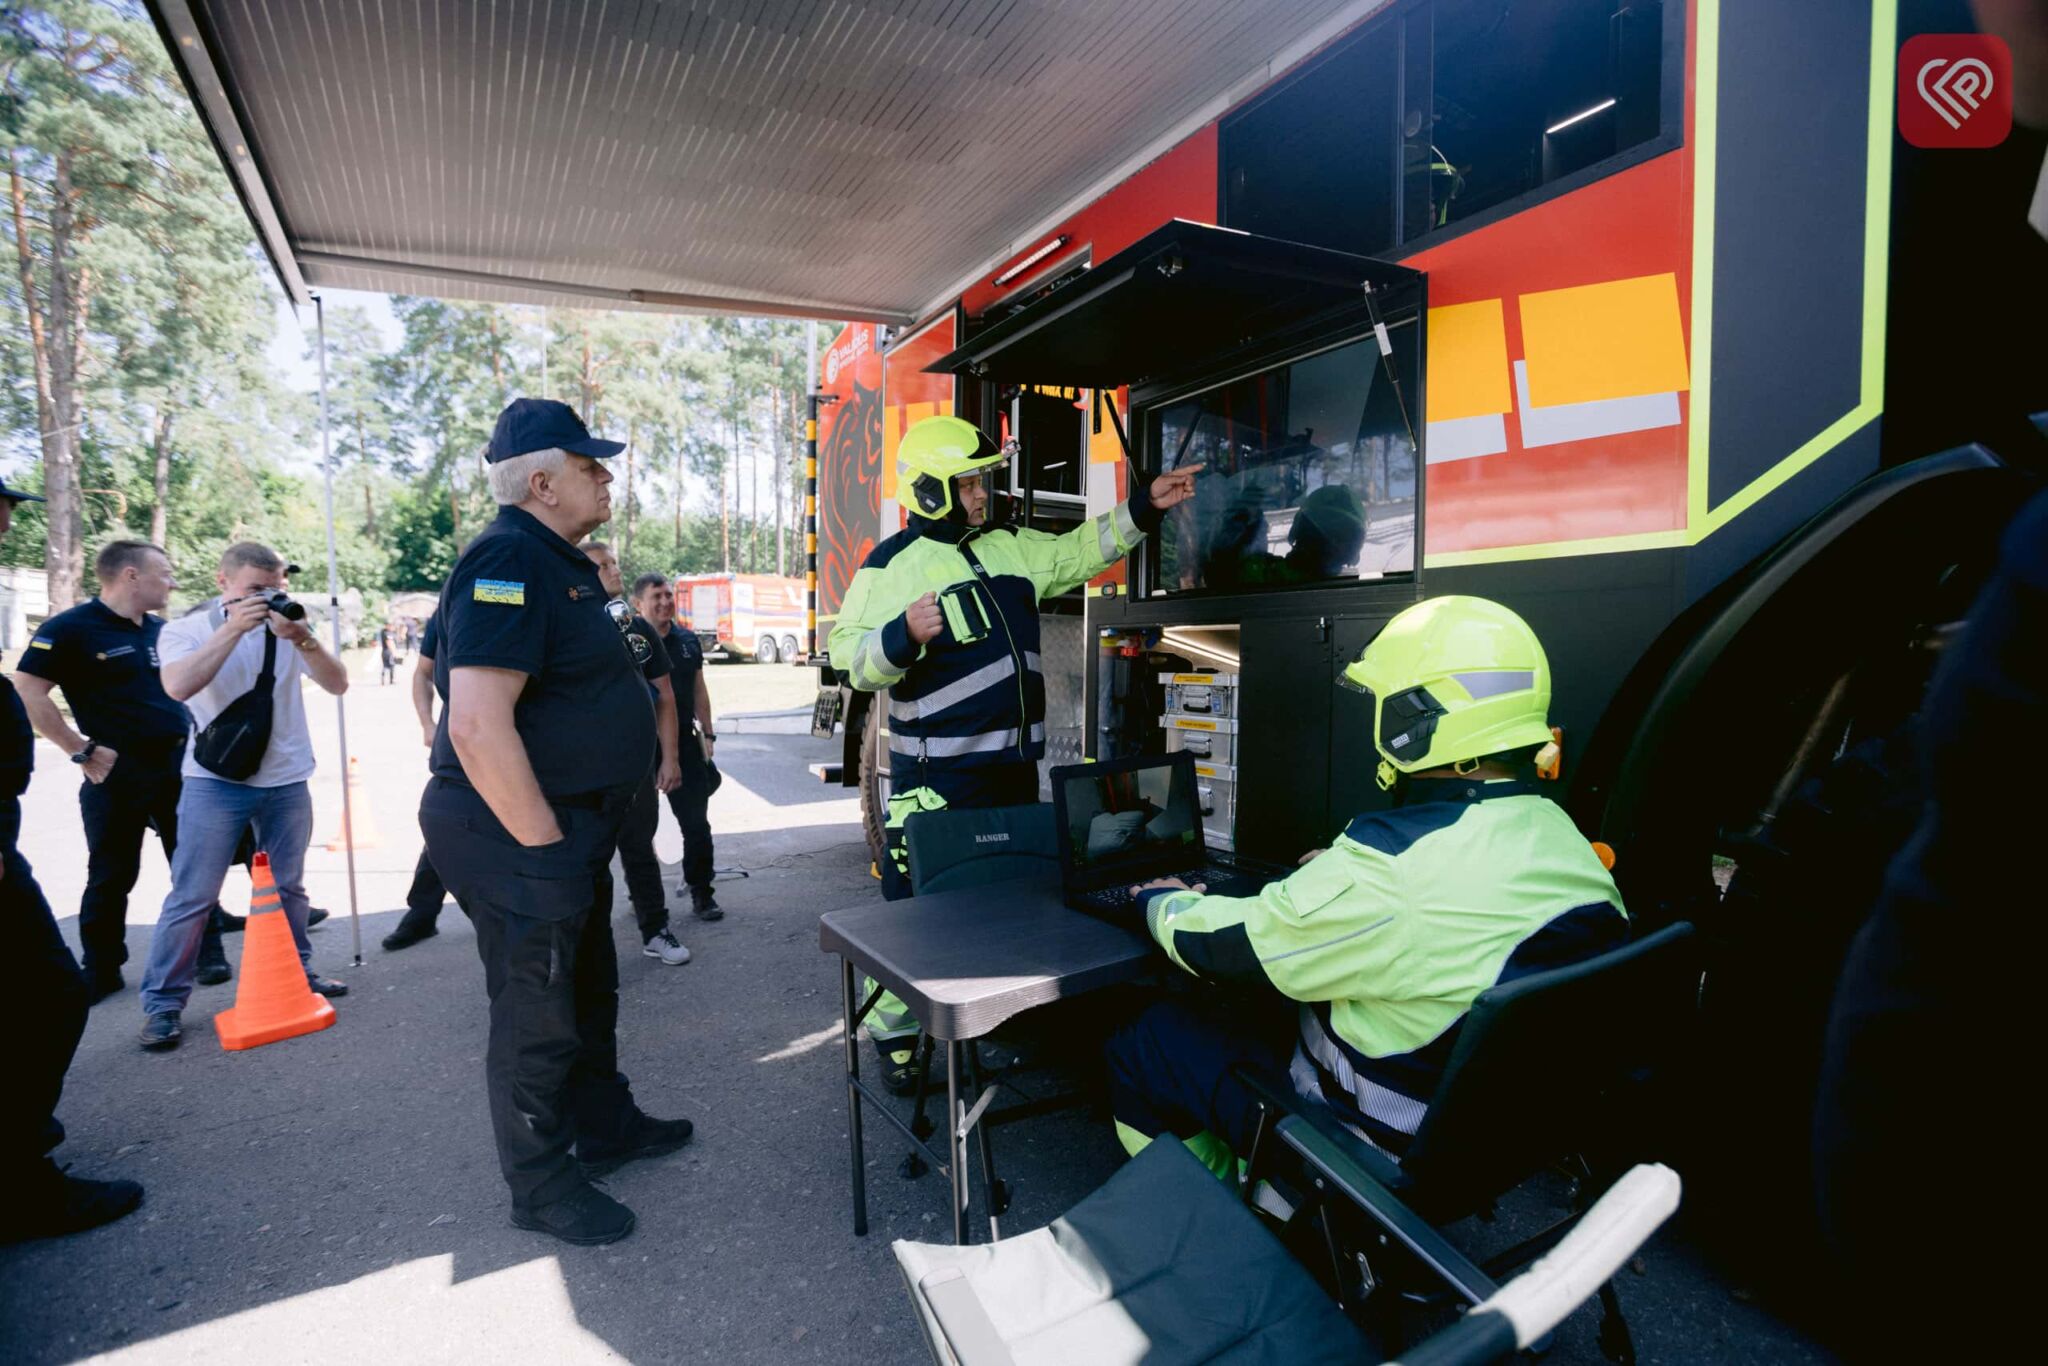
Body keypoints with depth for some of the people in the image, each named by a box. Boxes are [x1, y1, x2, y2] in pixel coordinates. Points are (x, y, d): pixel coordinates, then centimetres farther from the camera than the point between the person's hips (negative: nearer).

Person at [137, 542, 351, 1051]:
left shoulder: (288, 630, 4)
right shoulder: (187, 630, -2)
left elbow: (338, 684, -6)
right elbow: (178, 686, -22)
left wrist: (302, 639, -21)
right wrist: (233, 628, -26)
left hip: (286, 781, 3)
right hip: (217, 783, -3)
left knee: (288, 887, 12)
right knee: (193, 895, -1)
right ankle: (163, 1001, 9)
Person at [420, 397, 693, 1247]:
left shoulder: (559, 562, 12)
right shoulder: (509, 561, -21)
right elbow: (478, 728, -29)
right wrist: (548, 845, -23)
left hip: (569, 825, 10)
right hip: (516, 833, -10)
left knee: (589, 991, 23)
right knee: (538, 1018, 6)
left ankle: (605, 1126, 43)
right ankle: (543, 1187, 26)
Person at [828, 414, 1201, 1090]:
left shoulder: (1011, 547, 10)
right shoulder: (892, 565, -9)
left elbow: (1078, 552, 17)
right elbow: (850, 658, -11)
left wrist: (1143, 506, 11)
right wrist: (904, 635, -29)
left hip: (1014, 764, 7)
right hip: (935, 777, -6)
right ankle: (896, 1035, 19)